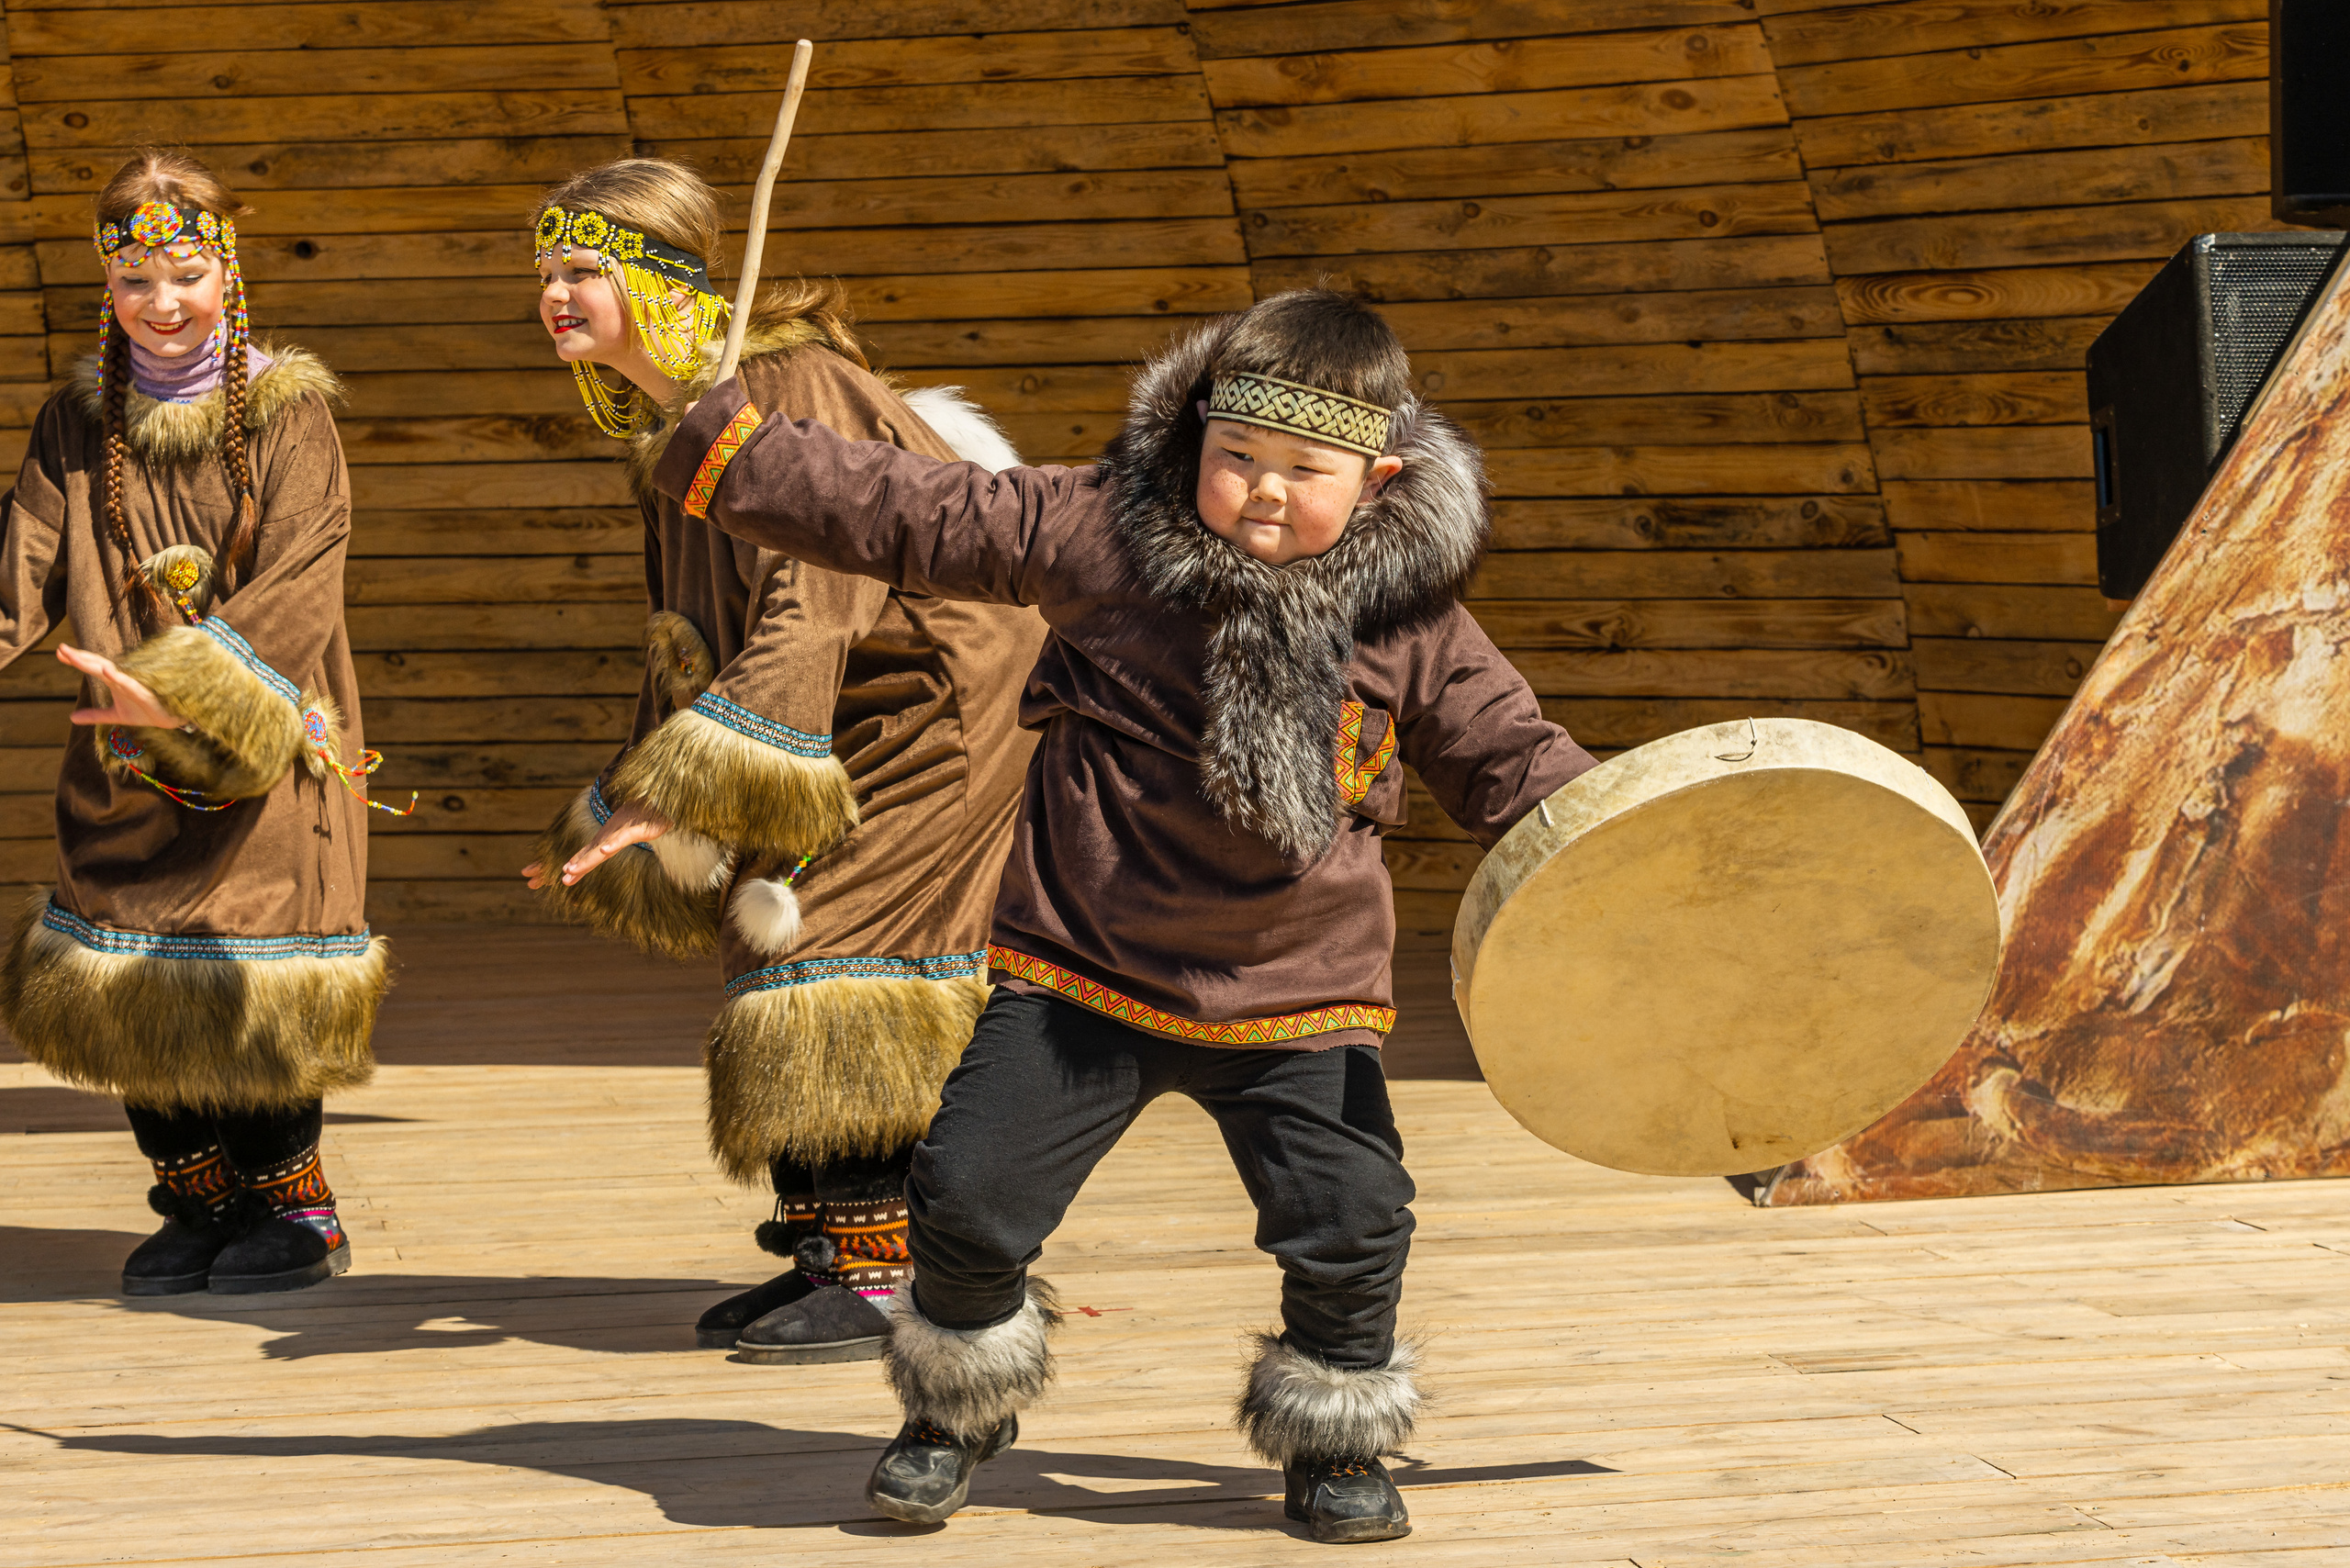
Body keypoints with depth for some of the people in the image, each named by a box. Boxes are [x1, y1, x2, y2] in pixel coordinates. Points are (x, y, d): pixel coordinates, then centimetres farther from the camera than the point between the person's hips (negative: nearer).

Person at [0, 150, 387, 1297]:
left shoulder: (287, 411, -5)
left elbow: (295, 589, -15)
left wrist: (186, 687, -27)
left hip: (265, 751, -4)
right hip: (125, 767, 4)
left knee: (253, 984, -2)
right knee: (134, 990, 6)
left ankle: (294, 1207, 16)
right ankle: (198, 1205, 22)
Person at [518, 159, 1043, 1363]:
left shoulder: (788, 389, -21)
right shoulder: (666, 427, 8)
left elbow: (805, 611, -28)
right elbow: (690, 640, 14)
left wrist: (683, 791, -32)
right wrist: (626, 819, 9)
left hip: (939, 701, -9)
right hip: (845, 724, 9)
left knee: (833, 955, -14)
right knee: (765, 932, 8)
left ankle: (880, 1274, -9)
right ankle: (822, 1254, 16)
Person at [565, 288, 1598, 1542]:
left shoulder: (1409, 617, -4)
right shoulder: (1099, 532, -6)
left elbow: (1507, 761, 4)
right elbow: (910, 515, -3)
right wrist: (725, 450, -6)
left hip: (1294, 997, 0)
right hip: (1079, 968, 0)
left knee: (1349, 1224, -14)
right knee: (969, 1194, -6)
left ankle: (1333, 1444, 17)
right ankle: (959, 1408, 25)